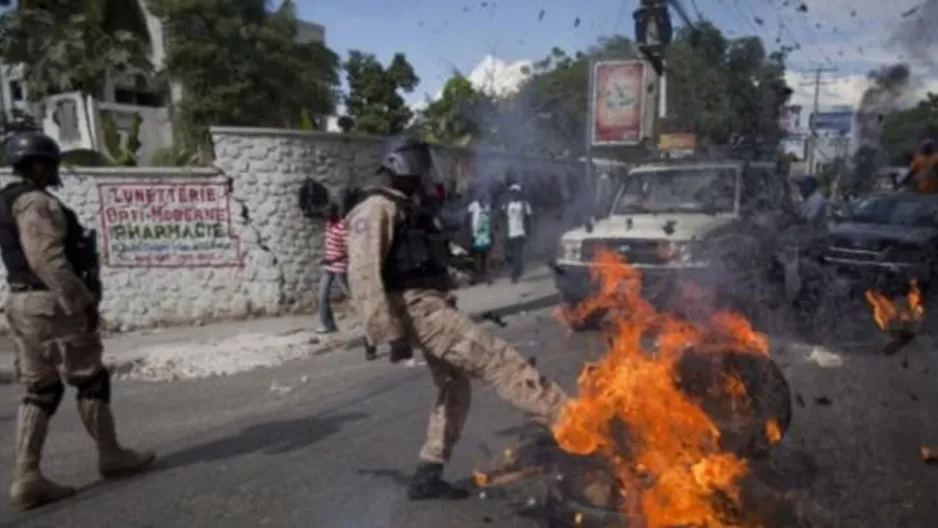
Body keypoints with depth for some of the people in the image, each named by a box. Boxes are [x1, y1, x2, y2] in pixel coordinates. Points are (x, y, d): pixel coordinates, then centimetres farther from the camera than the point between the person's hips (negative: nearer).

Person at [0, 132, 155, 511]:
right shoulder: (37, 203, -14)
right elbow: (49, 261, -24)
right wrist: (82, 303, -23)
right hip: (51, 304, -10)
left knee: (40, 390, 9)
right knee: (90, 380, 4)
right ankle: (111, 456, 17)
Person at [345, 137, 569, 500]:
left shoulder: (407, 210, 24)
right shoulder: (377, 210, -7)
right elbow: (365, 276, -17)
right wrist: (391, 333, -22)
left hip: (433, 307, 10)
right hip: (418, 309, -10)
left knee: (455, 389, 12)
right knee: (494, 359, -17)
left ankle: (427, 476, 20)